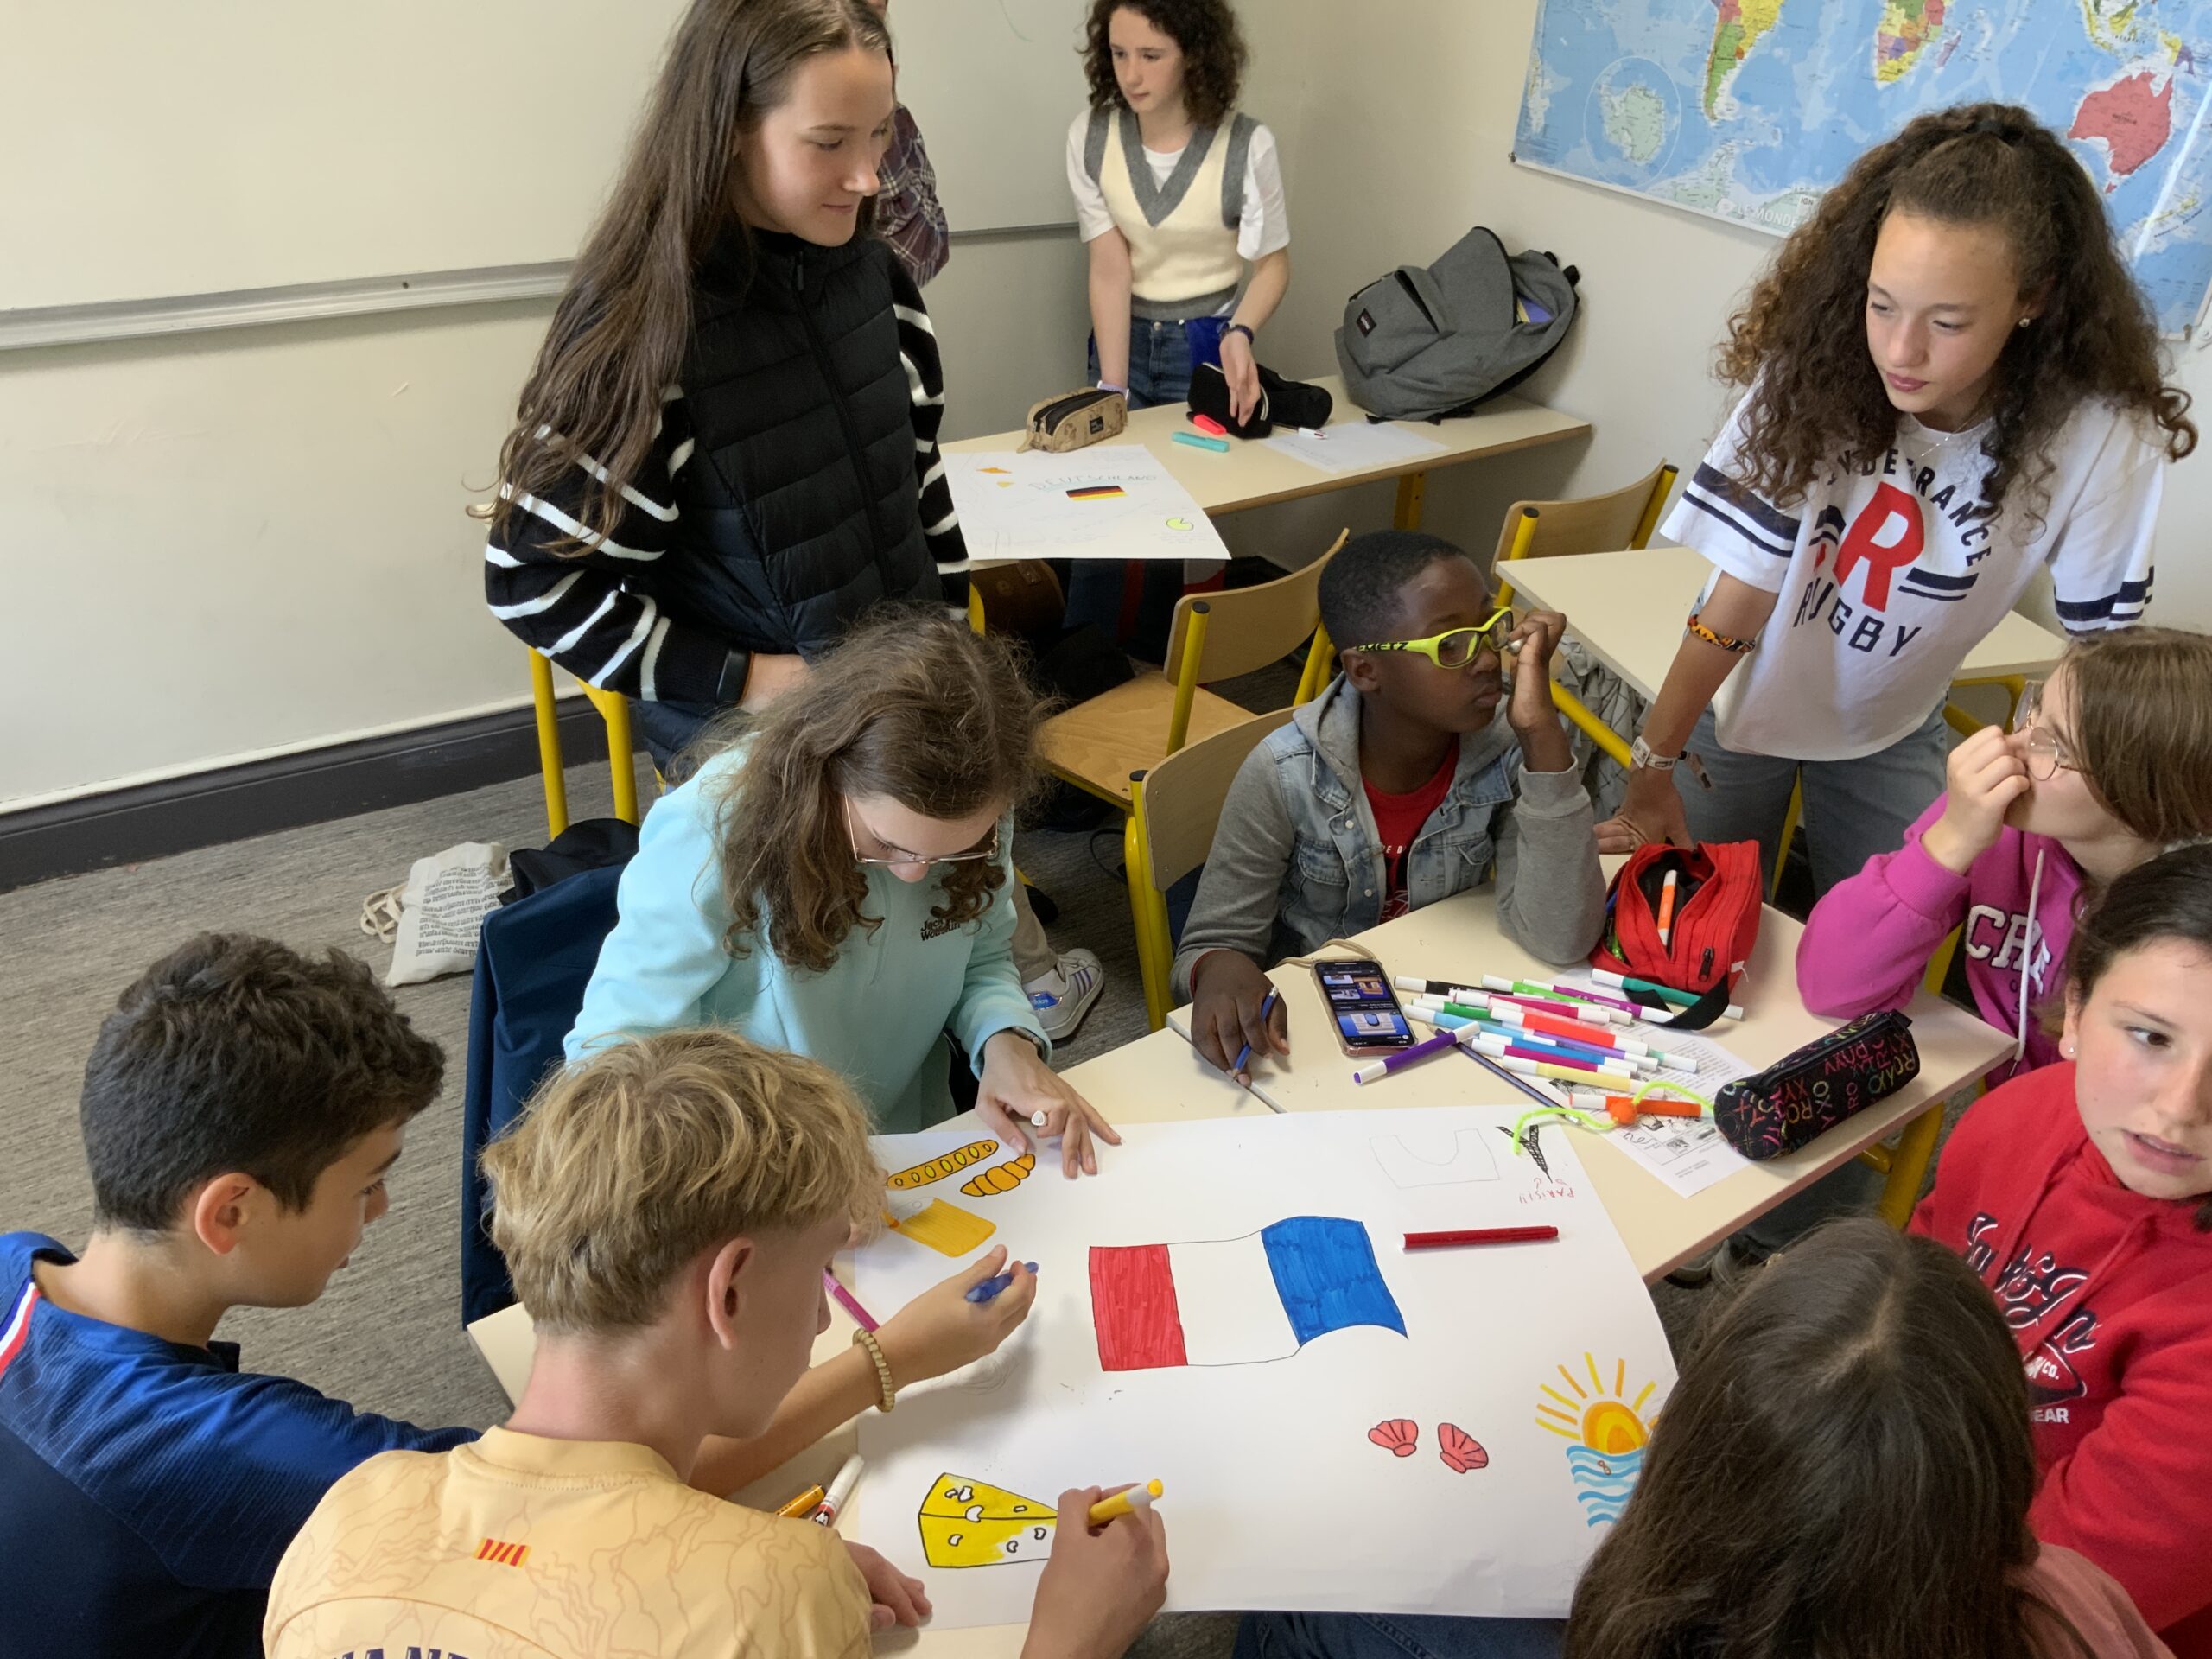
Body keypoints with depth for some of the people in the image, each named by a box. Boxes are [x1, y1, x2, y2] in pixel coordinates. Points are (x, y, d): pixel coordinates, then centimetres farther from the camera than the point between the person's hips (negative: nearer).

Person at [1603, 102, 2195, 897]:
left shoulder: (2098, 434, -24)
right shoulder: (1817, 369, -27)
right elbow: (1741, 592, -23)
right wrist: (1652, 769, -23)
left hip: (1890, 735, 1)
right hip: (1739, 705, -1)